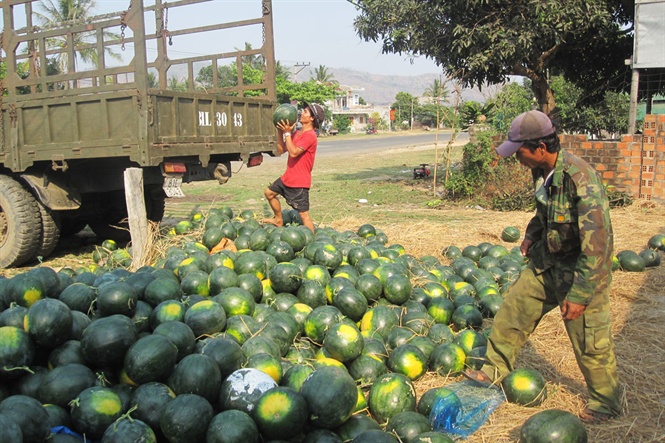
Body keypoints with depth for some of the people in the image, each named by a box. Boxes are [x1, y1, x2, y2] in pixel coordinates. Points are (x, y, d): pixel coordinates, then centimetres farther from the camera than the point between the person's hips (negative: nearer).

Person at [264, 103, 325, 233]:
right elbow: (281, 150, 12)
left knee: (304, 215, -9)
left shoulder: (310, 136, -17)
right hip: (288, 178, 10)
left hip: (299, 183, -10)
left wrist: (287, 133, -20)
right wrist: (280, 131, 4)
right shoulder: (296, 133, 11)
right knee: (269, 192, 25)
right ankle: (278, 220, 40)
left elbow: (293, 152, -27)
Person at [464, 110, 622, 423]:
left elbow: (596, 241, -29)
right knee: (513, 307, 12)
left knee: (590, 340, 3)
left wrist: (580, 294, -27)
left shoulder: (580, 178, -29)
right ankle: (494, 370, 30)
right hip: (548, 260, 8)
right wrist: (531, 235, 10)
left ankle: (606, 403, 26)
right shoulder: (542, 171, -3)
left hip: (580, 267, -8)